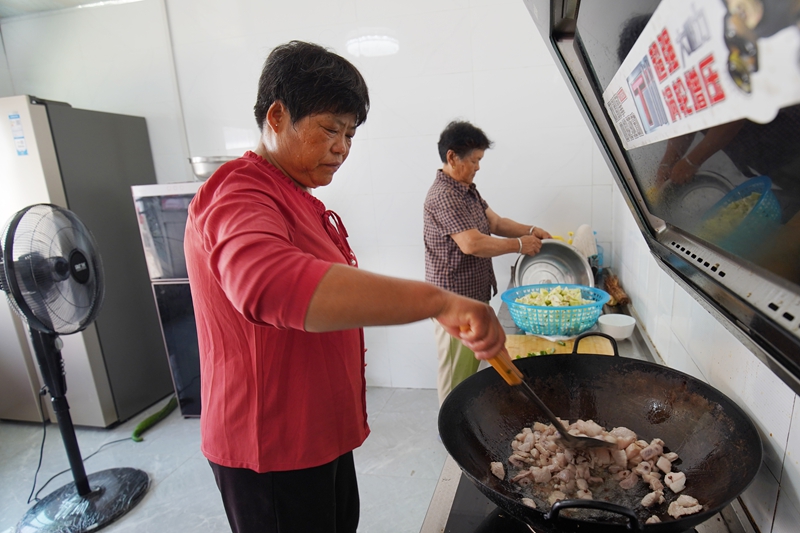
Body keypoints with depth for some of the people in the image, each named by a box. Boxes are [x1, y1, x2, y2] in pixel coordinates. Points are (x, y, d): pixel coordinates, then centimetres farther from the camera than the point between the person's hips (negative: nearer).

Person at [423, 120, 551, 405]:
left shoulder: (468, 189, 13)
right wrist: (519, 245, -15)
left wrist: (530, 230, 0)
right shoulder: (444, 195, -20)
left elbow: (495, 222, 15)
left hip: (473, 297, 10)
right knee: (456, 375, 4)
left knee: (470, 367, 21)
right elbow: (472, 243, -28)